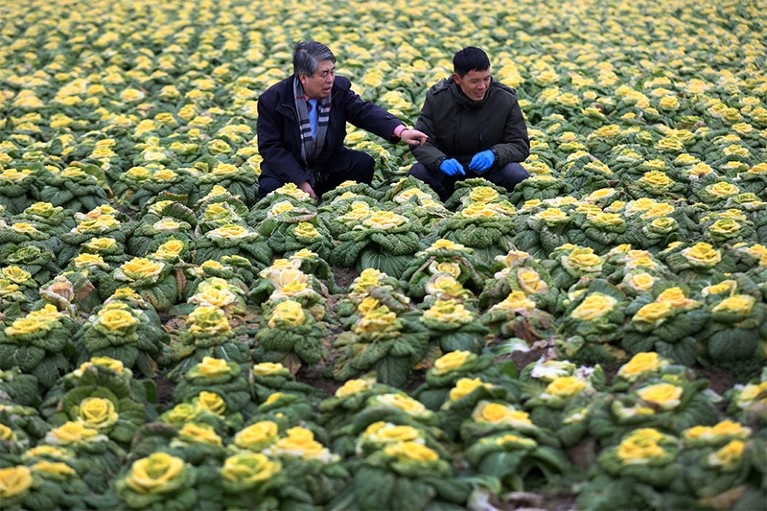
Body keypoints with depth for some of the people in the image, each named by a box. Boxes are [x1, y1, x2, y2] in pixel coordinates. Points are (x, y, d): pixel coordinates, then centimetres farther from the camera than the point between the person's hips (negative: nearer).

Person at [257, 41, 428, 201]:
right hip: (287, 169, -3)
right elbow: (270, 147, -15)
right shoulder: (272, 99, -15)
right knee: (270, 188, -31)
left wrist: (400, 130, -35)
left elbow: (365, 112, -15)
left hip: (329, 166, 3)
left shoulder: (339, 87, -5)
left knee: (364, 163, -18)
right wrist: (300, 181, -25)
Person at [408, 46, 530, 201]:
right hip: (450, 170, 0)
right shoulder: (437, 98, -6)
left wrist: (494, 154, -29)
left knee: (518, 175, -31)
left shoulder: (506, 100, -8)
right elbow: (420, 142, -8)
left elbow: (520, 145, -6)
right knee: (417, 172, -29)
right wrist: (441, 161, -31)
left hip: (489, 170, 0)